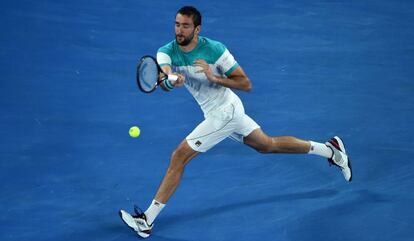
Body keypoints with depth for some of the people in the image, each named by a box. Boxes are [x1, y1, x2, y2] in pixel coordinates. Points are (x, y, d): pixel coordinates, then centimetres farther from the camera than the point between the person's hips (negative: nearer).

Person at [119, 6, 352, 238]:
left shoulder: (215, 49, -21)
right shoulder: (166, 52, -8)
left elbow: (246, 84, -18)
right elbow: (164, 80, -28)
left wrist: (214, 77, -31)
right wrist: (171, 81, -52)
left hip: (225, 111, -7)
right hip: (217, 113, 7)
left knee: (179, 157, -12)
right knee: (268, 145, 22)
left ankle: (147, 221, -4)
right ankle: (329, 149, 35)